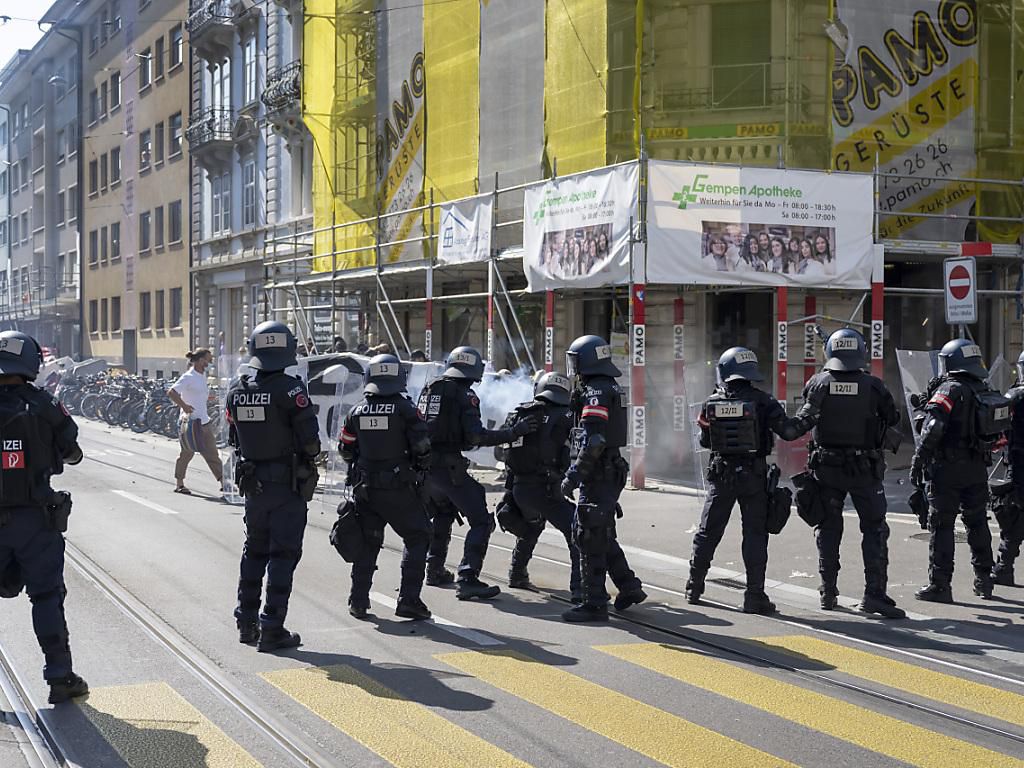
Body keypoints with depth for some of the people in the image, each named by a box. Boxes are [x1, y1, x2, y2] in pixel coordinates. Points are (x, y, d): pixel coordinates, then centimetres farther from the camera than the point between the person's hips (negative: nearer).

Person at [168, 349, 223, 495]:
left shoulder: (203, 375, 12)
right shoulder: (188, 377, -13)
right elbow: (171, 392, -21)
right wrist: (184, 406, -22)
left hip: (204, 421, 8)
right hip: (191, 421, -8)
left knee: (212, 453, 7)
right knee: (187, 453, 1)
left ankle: (222, 482, 9)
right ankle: (179, 483, 12)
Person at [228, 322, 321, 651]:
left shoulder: (237, 391, -1)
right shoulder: (290, 389, -18)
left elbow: (234, 439, 6)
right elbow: (310, 439, -18)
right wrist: (308, 454, 3)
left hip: (253, 484, 5)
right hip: (288, 485, -5)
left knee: (254, 550, 19)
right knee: (283, 555, 1)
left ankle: (247, 622, 25)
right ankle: (271, 629, 1)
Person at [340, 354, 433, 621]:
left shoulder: (357, 411, 2)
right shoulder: (404, 408, -10)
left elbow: (346, 450, 9)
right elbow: (422, 446, -12)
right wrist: (421, 469, 8)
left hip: (365, 488, 4)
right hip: (399, 488, -4)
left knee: (367, 542, 16)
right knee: (417, 538, 8)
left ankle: (358, 601, 16)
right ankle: (408, 599, 0)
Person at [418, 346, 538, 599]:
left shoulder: (429, 389, 12)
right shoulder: (465, 394, -10)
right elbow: (476, 437, -19)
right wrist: (514, 432, -18)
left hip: (425, 464, 8)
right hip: (449, 467, -8)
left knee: (443, 513, 31)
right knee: (481, 521, -5)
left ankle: (434, 570, 33)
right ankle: (467, 579, -16)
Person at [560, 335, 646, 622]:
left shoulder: (596, 393, -16)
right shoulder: (612, 388, 15)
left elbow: (593, 442, -23)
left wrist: (573, 476, -21)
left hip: (599, 475, -10)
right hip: (611, 471, 10)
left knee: (590, 538, -5)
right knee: (601, 535, 19)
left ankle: (593, 603, -1)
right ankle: (629, 587, 23)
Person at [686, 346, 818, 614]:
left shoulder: (712, 403, -1)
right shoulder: (762, 401, -9)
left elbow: (705, 441, 7)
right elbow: (788, 431, -12)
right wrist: (808, 415, 2)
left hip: (721, 475, 2)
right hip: (753, 475, -2)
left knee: (708, 532, 13)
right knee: (755, 535, 3)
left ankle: (694, 588, 22)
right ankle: (754, 596, 0)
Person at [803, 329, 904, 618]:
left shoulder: (817, 384, -7)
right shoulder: (873, 386, -11)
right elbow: (892, 419, 3)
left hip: (826, 466, 2)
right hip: (865, 467, -2)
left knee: (828, 528, 13)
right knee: (874, 529, 5)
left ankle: (828, 593, 17)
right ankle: (874, 593, -2)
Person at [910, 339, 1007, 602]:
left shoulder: (951, 390, -14)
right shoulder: (985, 391, 9)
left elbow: (933, 427, -23)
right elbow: (993, 430, 14)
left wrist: (918, 460, -22)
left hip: (948, 467, -7)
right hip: (978, 468, 7)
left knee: (941, 524, -1)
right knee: (977, 523, 18)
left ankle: (939, 584, -1)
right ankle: (984, 581, 26)